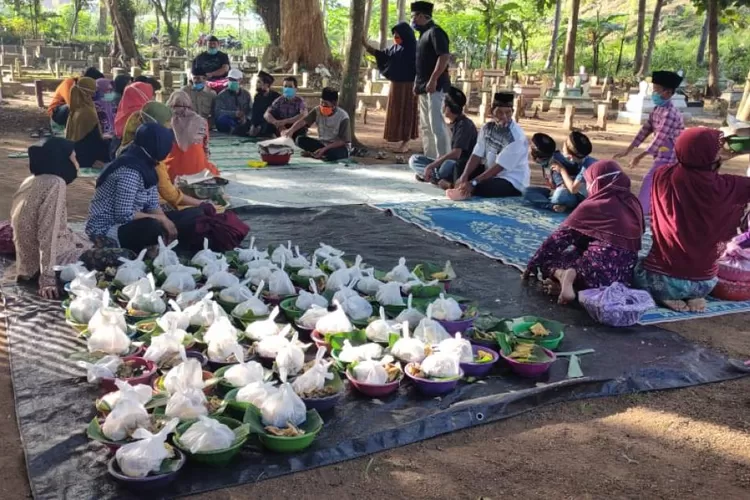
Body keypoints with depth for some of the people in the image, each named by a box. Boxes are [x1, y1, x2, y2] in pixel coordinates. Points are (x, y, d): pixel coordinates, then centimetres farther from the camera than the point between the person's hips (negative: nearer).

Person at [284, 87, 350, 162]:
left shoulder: (343, 117, -17)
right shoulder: (317, 110, -7)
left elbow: (343, 141, -17)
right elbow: (304, 121, -20)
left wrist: (324, 149, -27)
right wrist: (291, 130, -41)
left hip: (338, 147, -4)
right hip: (322, 144, 4)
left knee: (334, 153, -39)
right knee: (300, 140, -16)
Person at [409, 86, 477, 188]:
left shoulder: (464, 124, -16)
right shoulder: (454, 124, 11)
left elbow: (456, 153, -26)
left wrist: (431, 166, -25)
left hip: (463, 167, -10)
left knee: (448, 165, -44)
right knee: (414, 160, 0)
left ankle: (435, 177, -14)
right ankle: (442, 179, -19)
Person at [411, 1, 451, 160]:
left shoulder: (435, 31, -10)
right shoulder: (424, 34, 20)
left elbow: (445, 56, -21)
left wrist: (433, 80, -24)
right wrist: (417, 83, 18)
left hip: (435, 87, -10)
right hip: (424, 88, 10)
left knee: (437, 126, -13)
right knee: (425, 126, 14)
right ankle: (430, 160, 21)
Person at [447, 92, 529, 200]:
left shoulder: (516, 136, -22)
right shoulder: (487, 128, 0)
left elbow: (499, 166, -26)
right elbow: (477, 155, -5)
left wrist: (473, 183, -32)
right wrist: (464, 177, -22)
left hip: (512, 182, -8)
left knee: (477, 188, -32)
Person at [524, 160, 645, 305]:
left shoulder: (591, 206, 2)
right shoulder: (634, 203, 16)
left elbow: (562, 236, 4)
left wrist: (533, 265, 11)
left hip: (599, 269, -5)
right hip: (626, 275, 5)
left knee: (548, 260, 18)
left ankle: (563, 275, -14)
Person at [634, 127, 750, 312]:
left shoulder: (663, 176, -11)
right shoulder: (724, 187, -16)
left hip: (662, 278, -2)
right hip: (704, 281, 2)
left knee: (638, 268, 32)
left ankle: (666, 296, 5)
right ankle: (693, 297, 8)